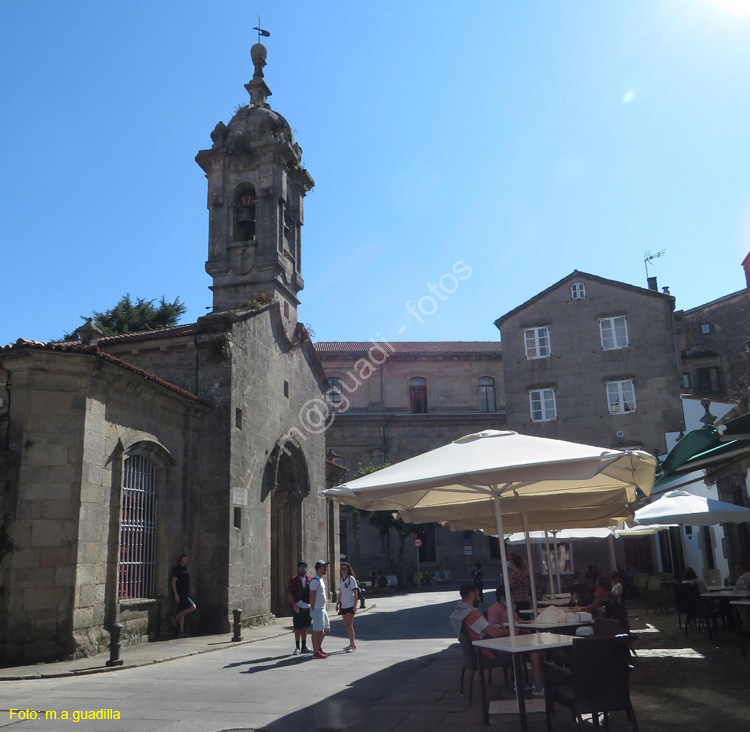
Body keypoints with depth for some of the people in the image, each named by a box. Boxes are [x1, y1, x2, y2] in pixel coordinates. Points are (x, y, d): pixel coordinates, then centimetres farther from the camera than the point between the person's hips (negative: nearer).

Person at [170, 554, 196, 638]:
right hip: (180, 594, -9)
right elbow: (173, 582, -13)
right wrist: (176, 594, -19)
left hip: (185, 593, 9)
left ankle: (181, 632, 11)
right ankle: (176, 617, -4)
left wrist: (190, 588, 11)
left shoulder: (185, 569, 19)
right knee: (193, 607, -15)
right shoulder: (177, 569, -8)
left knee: (182, 613, 9)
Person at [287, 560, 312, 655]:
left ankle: (304, 647, 21)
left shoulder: (309, 580, 10)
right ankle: (297, 648, 12)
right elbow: (289, 593, -7)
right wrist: (294, 604, -17)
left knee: (305, 628, 12)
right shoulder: (293, 580, -3)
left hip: (308, 607, 4)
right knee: (297, 628, 2)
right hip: (298, 608, -4)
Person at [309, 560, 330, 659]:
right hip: (317, 609, -10)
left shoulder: (321, 580, 16)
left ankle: (318, 647, 26)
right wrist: (312, 610, -20)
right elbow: (312, 596, -19)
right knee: (317, 631, -5)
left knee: (326, 628, 16)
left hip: (322, 609, 10)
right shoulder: (315, 581, -16)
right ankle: (316, 652, 1)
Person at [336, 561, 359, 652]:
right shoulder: (340, 579, 11)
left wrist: (355, 605, -15)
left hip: (350, 605, -6)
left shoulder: (351, 578, -8)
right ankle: (352, 644, 20)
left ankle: (352, 646, -5)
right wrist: (337, 603, 15)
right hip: (343, 605, 6)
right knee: (347, 625, 10)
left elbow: (355, 593, -10)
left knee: (349, 625, -8)